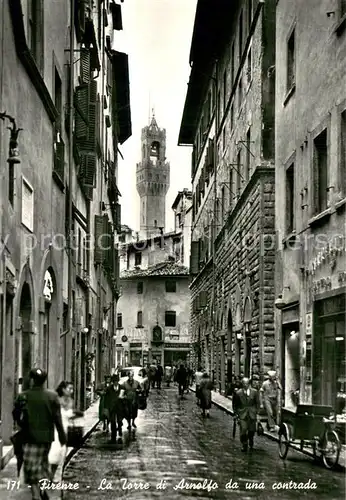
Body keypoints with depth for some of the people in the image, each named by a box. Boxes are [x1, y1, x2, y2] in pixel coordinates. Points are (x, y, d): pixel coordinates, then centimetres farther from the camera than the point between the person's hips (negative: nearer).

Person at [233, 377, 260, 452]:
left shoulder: (254, 392, -2)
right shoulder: (238, 393, -5)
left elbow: (257, 402, 8)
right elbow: (235, 404, 5)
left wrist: (256, 411, 3)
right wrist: (236, 413, 2)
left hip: (252, 413, 2)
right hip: (242, 413, -1)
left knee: (252, 430, 7)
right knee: (243, 429, -10)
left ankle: (251, 443, 33)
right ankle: (244, 445, 4)